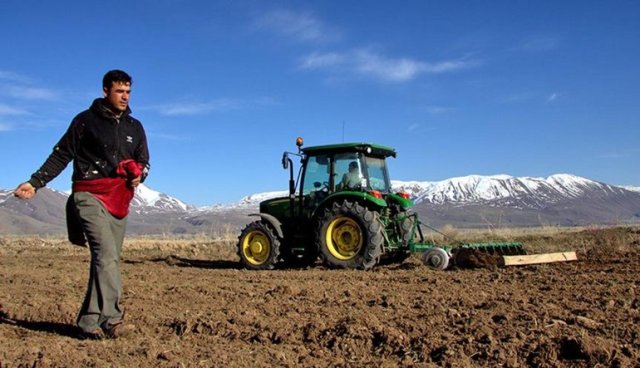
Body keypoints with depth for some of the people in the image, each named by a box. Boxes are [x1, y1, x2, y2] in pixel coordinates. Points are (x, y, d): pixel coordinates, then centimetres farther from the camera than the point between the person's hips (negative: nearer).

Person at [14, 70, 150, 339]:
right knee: (107, 255, -20)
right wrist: (35, 182, -4)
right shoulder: (86, 120, 3)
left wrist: (139, 175, -1)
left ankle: (91, 322, 9)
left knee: (106, 259, 3)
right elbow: (61, 155, 5)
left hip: (120, 200, 5)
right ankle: (111, 320, -24)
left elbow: (143, 161, 22)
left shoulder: (134, 127, 17)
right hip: (90, 195, -5)